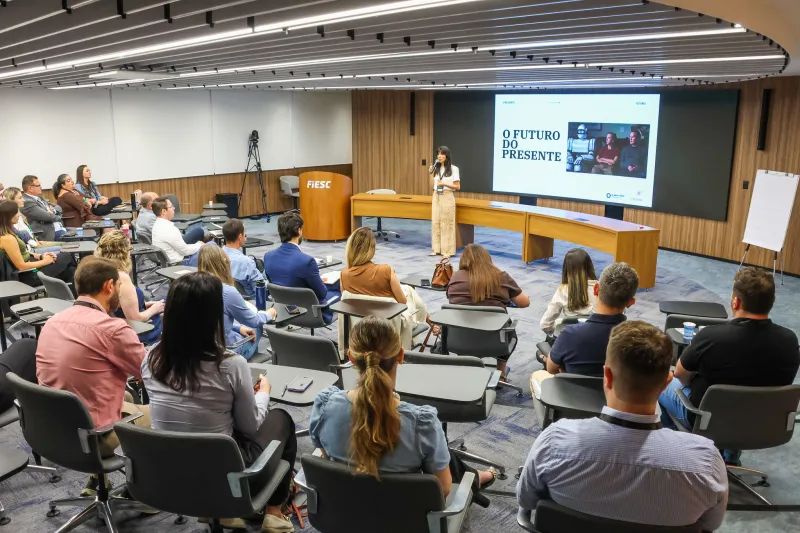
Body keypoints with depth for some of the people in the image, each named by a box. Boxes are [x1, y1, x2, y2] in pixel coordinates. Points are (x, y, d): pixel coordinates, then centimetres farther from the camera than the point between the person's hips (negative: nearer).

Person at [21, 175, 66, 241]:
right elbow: (48, 217, -17)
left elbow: (59, 207, 19)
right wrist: (58, 217, 4)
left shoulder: (39, 198, 19)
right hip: (51, 234, -10)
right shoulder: (27, 202, -10)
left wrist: (53, 210, -5)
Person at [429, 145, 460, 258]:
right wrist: (431, 173, -2)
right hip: (436, 197, 5)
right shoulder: (436, 168, 9)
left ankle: (447, 250, 2)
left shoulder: (453, 169, -5)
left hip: (447, 197, -5)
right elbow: (432, 186, 9)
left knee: (446, 223, -3)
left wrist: (444, 184, -17)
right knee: (435, 222, 5)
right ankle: (437, 249, 12)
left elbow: (457, 187, -7)